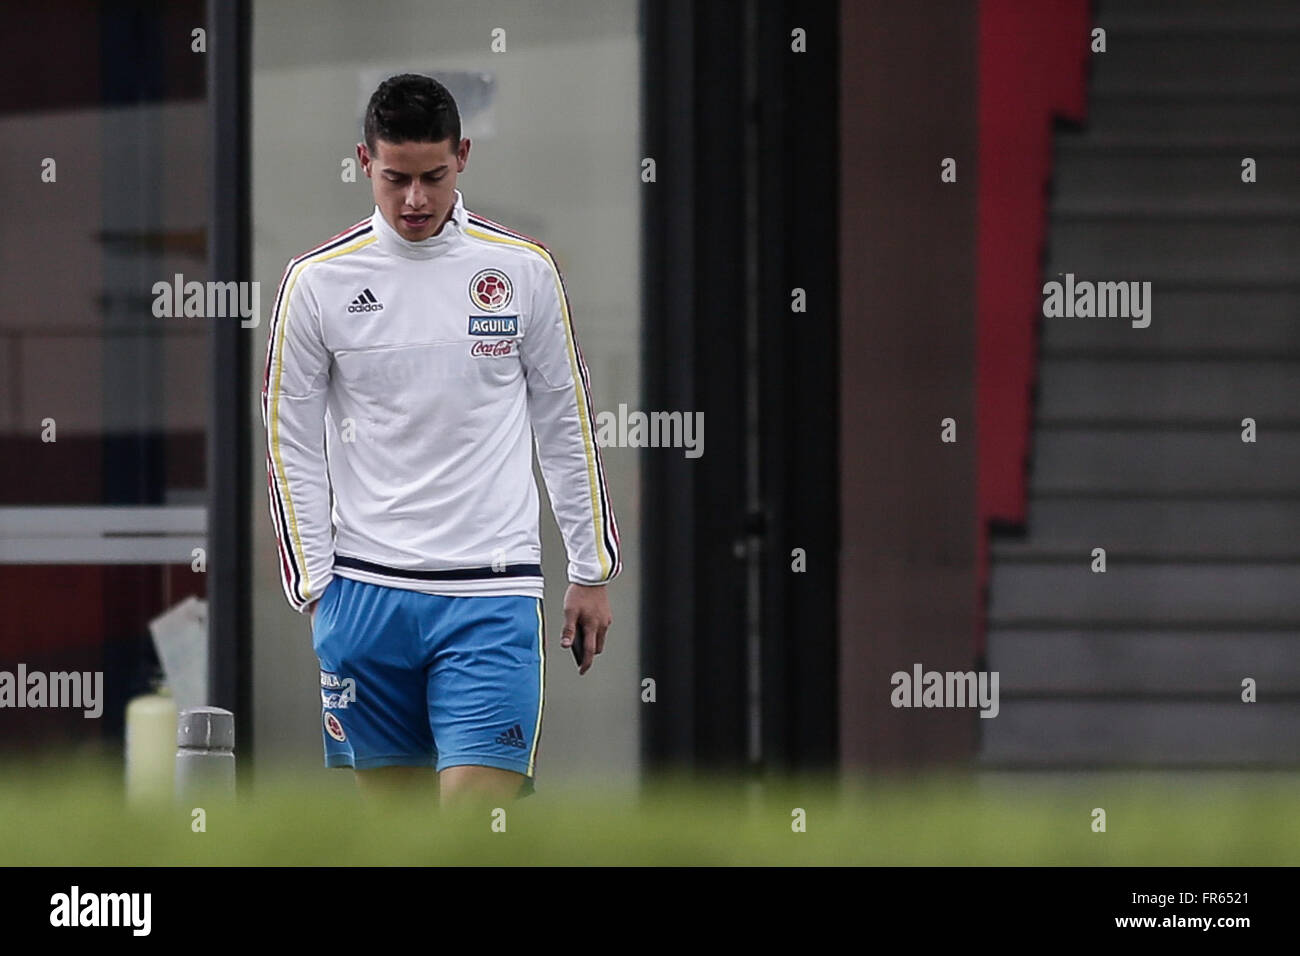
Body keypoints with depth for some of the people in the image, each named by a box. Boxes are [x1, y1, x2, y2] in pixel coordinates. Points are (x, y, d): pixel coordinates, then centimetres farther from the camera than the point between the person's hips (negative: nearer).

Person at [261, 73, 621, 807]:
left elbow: (568, 427, 10)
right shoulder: (317, 281, 1)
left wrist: (593, 573, 9)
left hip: (490, 590, -1)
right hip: (366, 594, 1)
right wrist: (315, 590, 1)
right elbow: (292, 446, 6)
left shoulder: (525, 270, 2)